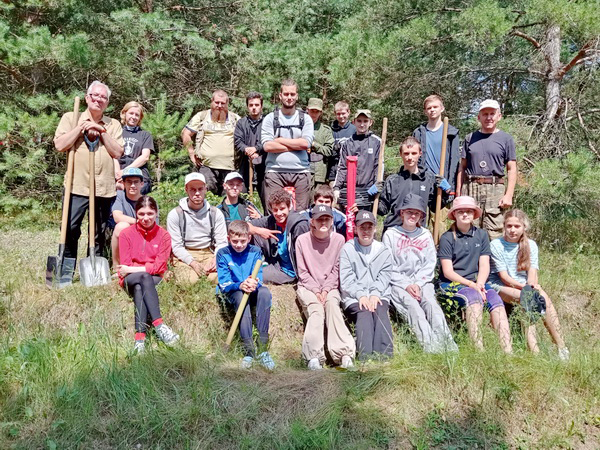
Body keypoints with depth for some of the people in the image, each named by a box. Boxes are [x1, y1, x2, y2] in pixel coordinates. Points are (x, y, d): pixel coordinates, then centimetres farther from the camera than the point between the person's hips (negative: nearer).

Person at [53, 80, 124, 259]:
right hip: (77, 186, -2)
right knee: (70, 231, -4)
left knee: (99, 235, 9)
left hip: (105, 189, 2)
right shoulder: (71, 118, 8)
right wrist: (82, 126, -8)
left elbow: (118, 152, -1)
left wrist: (102, 131, -7)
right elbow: (59, 145, -6)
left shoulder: (113, 125, 12)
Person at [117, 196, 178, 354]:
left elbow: (159, 267, -6)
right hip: (130, 280, 0)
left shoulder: (163, 235, 2)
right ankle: (159, 325, -49)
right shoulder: (126, 234, 3)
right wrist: (145, 270, -14)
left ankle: (140, 336, -48)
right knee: (145, 277, -36)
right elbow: (125, 266, -1)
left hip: (154, 279, 1)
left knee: (139, 289, -35)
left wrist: (134, 269, -13)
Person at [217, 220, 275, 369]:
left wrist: (254, 283, -33)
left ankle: (262, 349, -33)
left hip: (252, 291, 1)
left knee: (264, 292, -32)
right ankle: (249, 350, -37)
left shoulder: (255, 252, 1)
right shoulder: (223, 254, -3)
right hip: (233, 293, -1)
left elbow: (259, 279, -7)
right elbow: (224, 284, -10)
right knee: (241, 296, -36)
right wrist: (240, 285, -30)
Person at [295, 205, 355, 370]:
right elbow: (303, 272, -1)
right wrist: (316, 291, -12)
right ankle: (314, 357, -38)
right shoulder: (302, 240, -1)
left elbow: (336, 270, 2)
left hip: (330, 287, 1)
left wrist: (326, 290, -11)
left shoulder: (338, 240, 1)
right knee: (316, 309, -29)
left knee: (332, 304, -30)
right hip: (307, 287, -1)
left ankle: (343, 353, -38)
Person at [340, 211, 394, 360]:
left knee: (380, 312, -30)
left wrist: (375, 294, -12)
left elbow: (385, 276, 7)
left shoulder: (383, 250, 17)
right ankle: (365, 357, -44)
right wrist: (361, 295, -15)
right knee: (364, 313, -31)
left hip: (379, 296, 2)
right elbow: (346, 279, 1)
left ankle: (384, 356, -41)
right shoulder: (347, 249, 10)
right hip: (353, 298, -1)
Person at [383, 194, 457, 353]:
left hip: (422, 282, 3)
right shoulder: (391, 234, 8)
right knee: (412, 306, -30)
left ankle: (448, 344, -40)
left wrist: (417, 284, -7)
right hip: (398, 283, -2)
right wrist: (406, 285, -10)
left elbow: (430, 264, 9)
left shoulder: (426, 235, 17)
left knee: (431, 303, -27)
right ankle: (431, 347, -44)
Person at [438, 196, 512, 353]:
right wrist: (471, 285, -16)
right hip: (451, 283, -4)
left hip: (476, 282, 4)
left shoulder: (481, 235, 10)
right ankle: (479, 350, -40)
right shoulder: (447, 238, -3)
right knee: (474, 297, -34)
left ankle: (508, 351, -33)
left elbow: (484, 265, 6)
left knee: (496, 300, -25)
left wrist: (479, 284, -14)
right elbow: (448, 271, -7)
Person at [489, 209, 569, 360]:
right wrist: (524, 287, -25)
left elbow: (532, 272, -2)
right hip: (501, 287, -4)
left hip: (525, 286, 4)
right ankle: (533, 349, -43)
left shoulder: (531, 245, 10)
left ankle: (561, 347, -33)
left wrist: (532, 286, -24)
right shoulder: (496, 245, -3)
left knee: (544, 298, -29)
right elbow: (503, 276, -10)